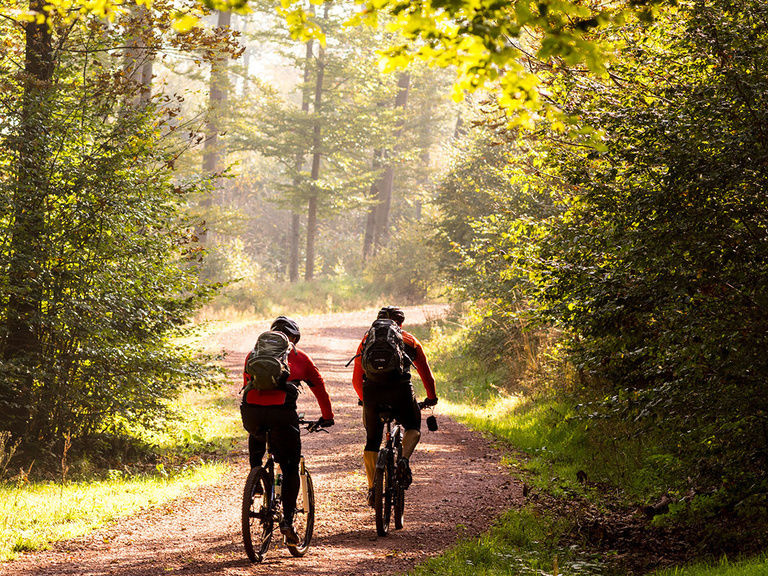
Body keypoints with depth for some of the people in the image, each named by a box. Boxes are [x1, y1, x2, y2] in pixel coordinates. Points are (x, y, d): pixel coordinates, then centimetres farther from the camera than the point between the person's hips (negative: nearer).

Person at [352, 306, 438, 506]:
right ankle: (404, 460, -5)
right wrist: (431, 398, 44)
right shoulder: (409, 340, 22)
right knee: (413, 427, 22)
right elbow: (426, 373, 28)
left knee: (372, 441, 16)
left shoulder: (368, 339, 25)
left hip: (372, 391, 1)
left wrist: (364, 399, 41)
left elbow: (356, 379, 25)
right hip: (400, 390, -1)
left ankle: (372, 489, 10)